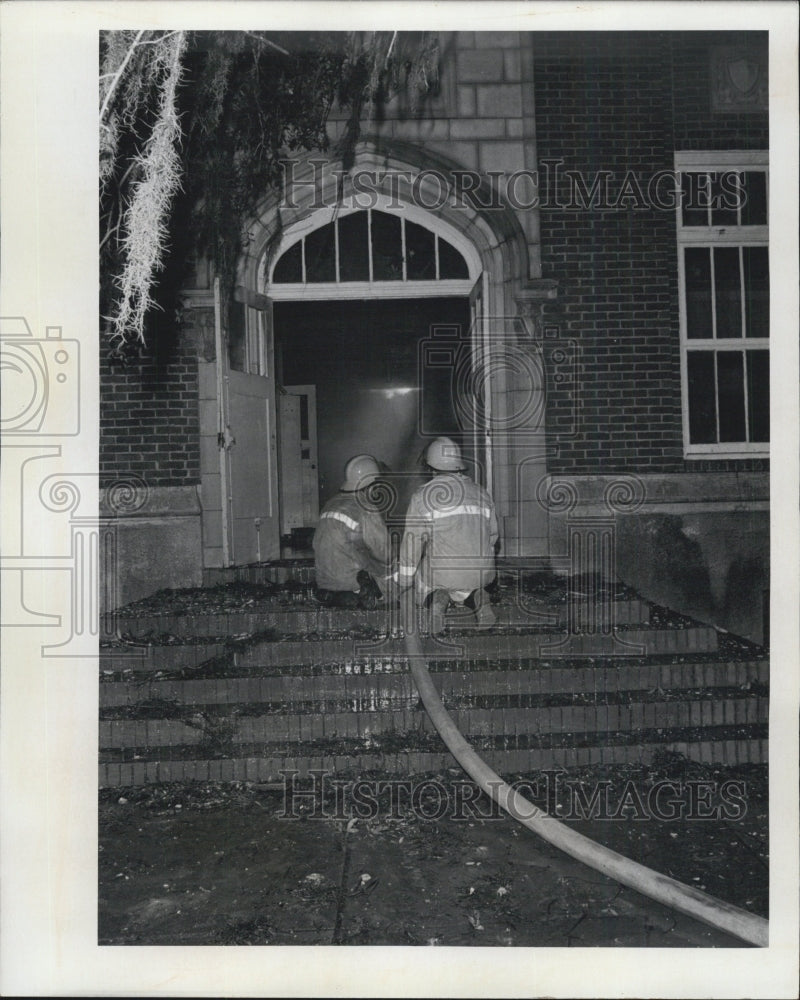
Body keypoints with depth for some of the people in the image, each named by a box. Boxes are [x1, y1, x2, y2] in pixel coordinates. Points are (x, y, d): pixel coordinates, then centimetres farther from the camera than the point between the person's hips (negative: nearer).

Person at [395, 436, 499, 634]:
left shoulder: (422, 496, -4)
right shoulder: (481, 493, 9)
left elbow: (412, 541, -2)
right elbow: (492, 534, 16)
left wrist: (403, 581, 10)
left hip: (442, 571, -4)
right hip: (481, 571, 4)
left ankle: (439, 600, -3)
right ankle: (480, 598, 7)